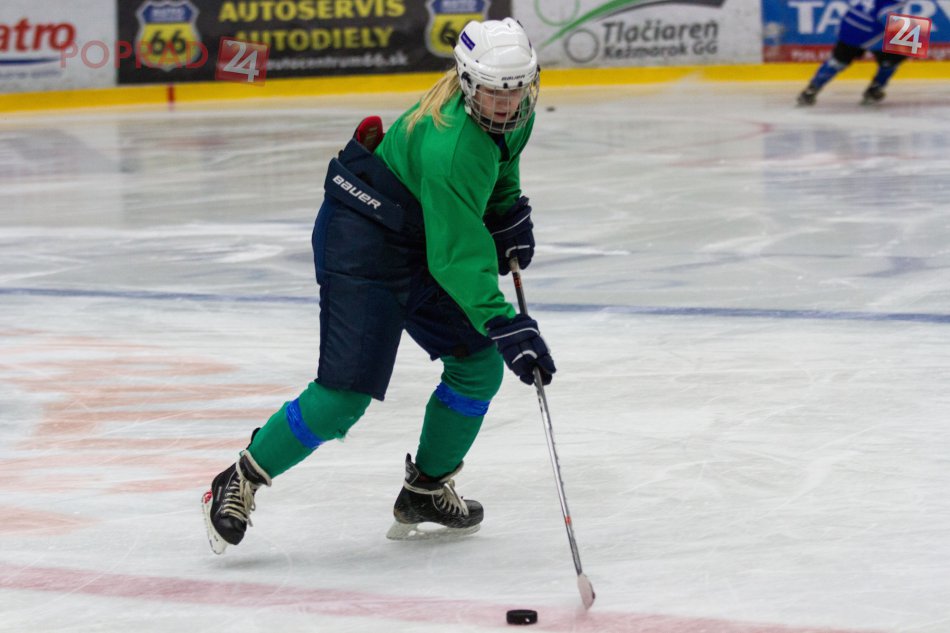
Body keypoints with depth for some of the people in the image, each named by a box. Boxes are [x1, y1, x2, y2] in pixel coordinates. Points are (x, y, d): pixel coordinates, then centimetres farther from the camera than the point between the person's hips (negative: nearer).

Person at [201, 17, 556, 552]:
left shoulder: (515, 110, -5)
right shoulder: (448, 146, -33)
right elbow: (458, 258, -33)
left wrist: (510, 214, 10)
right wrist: (505, 327, -36)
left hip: (421, 245, 9)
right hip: (361, 242, -9)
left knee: (480, 364, 7)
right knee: (347, 392, -15)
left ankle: (426, 494, 22)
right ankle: (240, 483, 1)